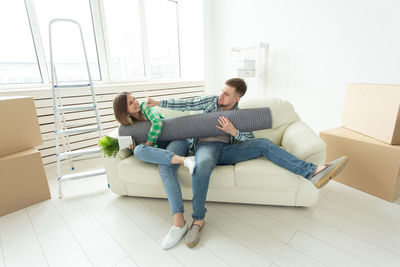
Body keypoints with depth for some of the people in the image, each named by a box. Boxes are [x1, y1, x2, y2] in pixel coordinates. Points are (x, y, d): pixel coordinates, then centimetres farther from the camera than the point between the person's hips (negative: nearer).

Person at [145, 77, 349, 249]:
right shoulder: (211, 101, 14)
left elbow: (250, 139, 4)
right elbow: (187, 104, 13)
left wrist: (233, 131, -16)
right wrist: (159, 102, 10)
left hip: (226, 150, 3)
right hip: (205, 146, -2)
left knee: (263, 144, -14)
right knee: (203, 164, -40)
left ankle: (312, 172, -18)